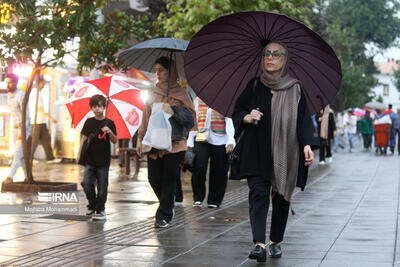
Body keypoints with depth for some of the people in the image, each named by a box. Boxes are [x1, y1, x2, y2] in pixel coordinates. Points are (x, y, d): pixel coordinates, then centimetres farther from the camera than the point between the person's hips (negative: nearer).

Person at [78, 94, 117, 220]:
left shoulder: (109, 123, 0)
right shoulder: (89, 122, 6)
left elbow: (115, 141, 1)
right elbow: (84, 138, 9)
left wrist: (110, 132, -19)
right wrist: (79, 154, 2)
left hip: (103, 161, -2)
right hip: (90, 159, 2)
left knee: (102, 187, 1)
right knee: (87, 184, -5)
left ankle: (100, 210, 12)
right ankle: (92, 205, 15)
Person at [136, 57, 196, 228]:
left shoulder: (180, 93, 3)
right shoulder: (153, 93, 14)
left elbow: (191, 117, 1)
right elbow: (146, 117, 16)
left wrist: (173, 111, -12)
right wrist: (140, 138, 11)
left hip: (174, 144, -4)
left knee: (169, 179, -5)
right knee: (154, 179, 3)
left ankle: (164, 215, 2)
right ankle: (166, 208, 26)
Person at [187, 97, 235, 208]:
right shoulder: (198, 100, 13)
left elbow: (229, 121, -4)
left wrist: (230, 142, -15)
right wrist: (190, 142, 10)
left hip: (220, 140, -2)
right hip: (201, 139, 2)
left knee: (218, 172, 1)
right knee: (199, 167, -14)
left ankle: (214, 201, 15)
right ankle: (198, 197, 3)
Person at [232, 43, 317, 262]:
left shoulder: (295, 89, 6)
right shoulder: (254, 85, 8)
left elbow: (303, 119, 3)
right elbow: (237, 113, 10)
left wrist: (307, 145, -10)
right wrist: (247, 118, -12)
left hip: (285, 153, 1)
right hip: (257, 151, 0)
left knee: (281, 197, 5)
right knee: (258, 194, -13)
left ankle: (275, 242, 19)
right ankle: (259, 244, -20)